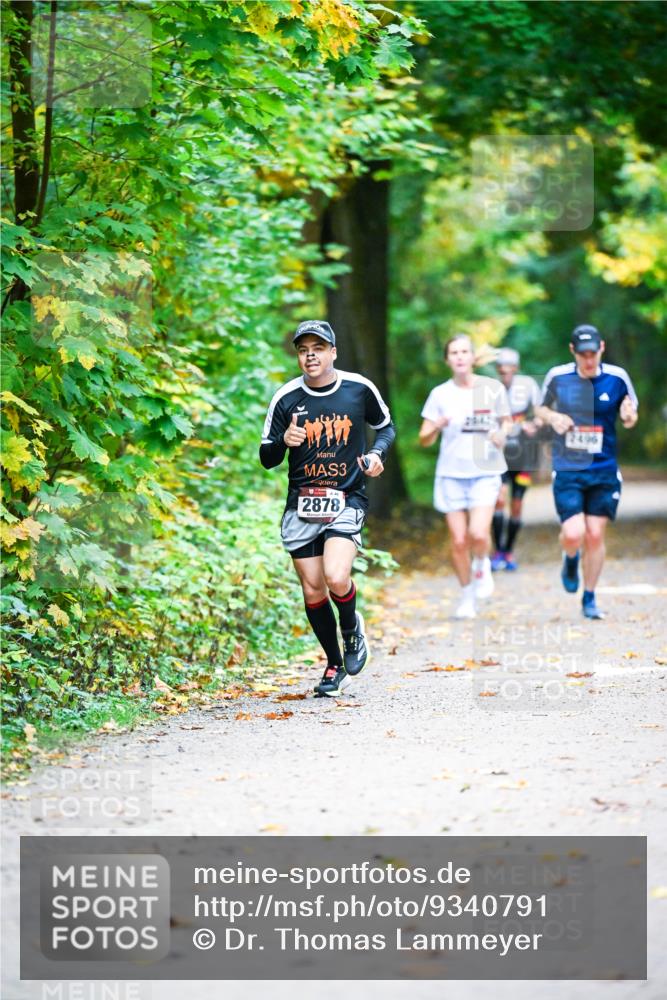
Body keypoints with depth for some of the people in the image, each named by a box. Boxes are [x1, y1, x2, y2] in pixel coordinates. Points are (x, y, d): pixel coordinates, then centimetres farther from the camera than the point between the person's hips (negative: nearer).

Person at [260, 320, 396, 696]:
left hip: (347, 500, -2)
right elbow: (267, 458, 6)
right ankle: (335, 666, 23)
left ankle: (352, 628, 11)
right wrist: (284, 441, -16)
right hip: (301, 504, 2)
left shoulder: (359, 389, -2)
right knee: (312, 590, 4)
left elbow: (386, 426, 16)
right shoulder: (286, 398, 0)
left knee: (336, 578, -22)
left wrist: (378, 453, -4)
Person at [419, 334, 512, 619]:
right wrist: (437, 427, -19)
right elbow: (424, 439, 4)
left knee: (478, 534, -19)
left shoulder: (493, 389, 1)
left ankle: (482, 565, 15)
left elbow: (506, 421, 13)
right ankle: (467, 596, 19)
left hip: (485, 472, -1)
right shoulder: (440, 394, 2)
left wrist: (502, 435, -10)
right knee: (458, 541, 0)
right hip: (451, 474, 1)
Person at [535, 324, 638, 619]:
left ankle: (589, 599, 19)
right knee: (573, 535, -11)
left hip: (604, 470, 1)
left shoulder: (617, 377, -3)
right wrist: (552, 417, -10)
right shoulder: (557, 376, -4)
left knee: (595, 535, 2)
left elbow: (630, 416, 9)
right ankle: (570, 559, 27)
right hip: (567, 470, -1)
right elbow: (541, 407, 13)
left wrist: (629, 416, -15)